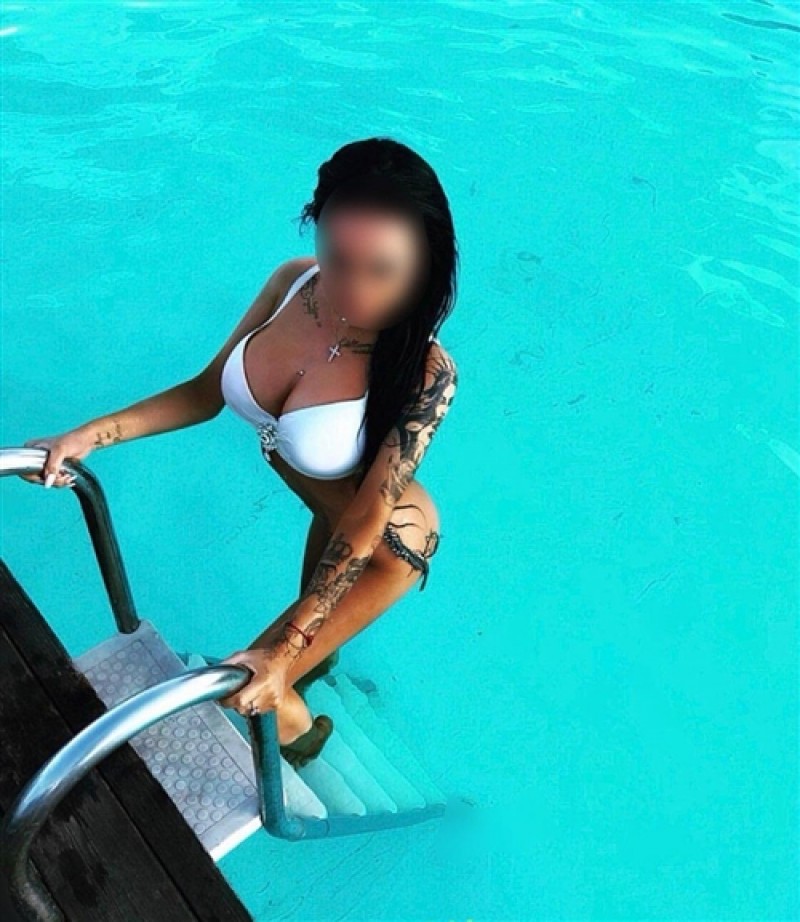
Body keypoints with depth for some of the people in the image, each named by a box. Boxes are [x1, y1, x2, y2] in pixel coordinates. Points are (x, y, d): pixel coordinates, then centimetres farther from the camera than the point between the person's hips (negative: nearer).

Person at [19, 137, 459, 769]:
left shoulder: (425, 373, -35)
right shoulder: (294, 282, -20)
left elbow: (366, 522, -30)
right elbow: (207, 390, -8)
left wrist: (282, 655, -31)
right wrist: (89, 435, -17)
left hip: (384, 542, -5)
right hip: (332, 517, 5)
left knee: (248, 690, 0)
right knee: (314, 626, 32)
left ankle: (294, 727, 33)